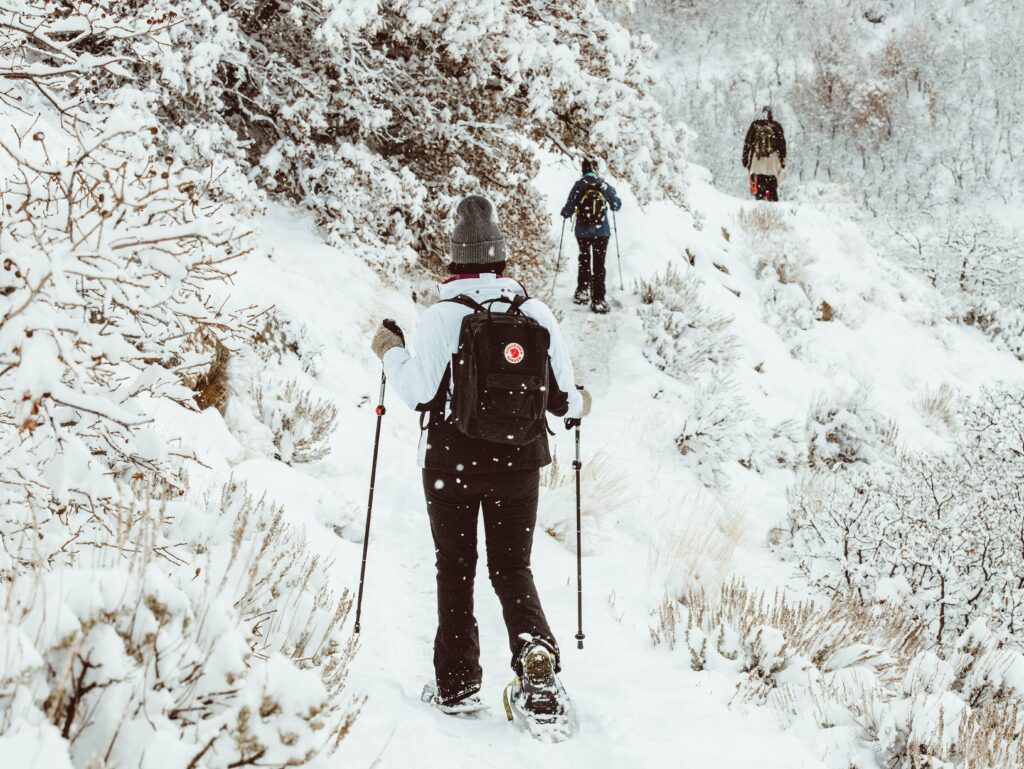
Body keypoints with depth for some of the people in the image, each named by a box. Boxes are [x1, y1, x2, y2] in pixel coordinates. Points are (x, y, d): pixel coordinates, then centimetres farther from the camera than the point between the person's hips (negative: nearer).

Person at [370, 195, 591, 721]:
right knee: (512, 568, 15)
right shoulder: (537, 313, -4)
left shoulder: (441, 317, -13)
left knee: (455, 570, 12)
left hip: (451, 463, -2)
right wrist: (578, 406, 23)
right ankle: (536, 649, -11)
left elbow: (420, 394, -12)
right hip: (519, 462, 2)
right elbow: (561, 396, -1)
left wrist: (391, 352, 5)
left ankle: (458, 684, 14)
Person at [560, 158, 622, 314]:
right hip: (602, 232, 0)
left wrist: (564, 214, 16)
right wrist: (609, 204, 29)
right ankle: (598, 300, -4)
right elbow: (617, 205, 6)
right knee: (599, 264, 2)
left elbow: (569, 208, -7)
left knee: (584, 261, 21)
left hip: (582, 232, 1)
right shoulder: (605, 186, -6)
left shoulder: (578, 186, -9)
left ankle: (582, 292, 23)